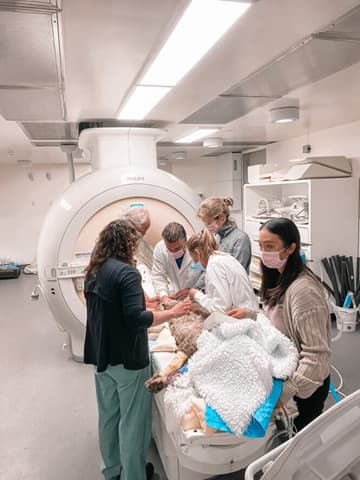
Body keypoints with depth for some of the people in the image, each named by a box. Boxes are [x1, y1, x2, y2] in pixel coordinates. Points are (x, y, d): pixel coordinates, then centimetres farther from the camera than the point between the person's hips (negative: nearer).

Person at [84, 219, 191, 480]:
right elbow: (136, 319, -26)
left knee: (108, 415, 20)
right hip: (127, 357, -8)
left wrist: (142, 299, 20)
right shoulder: (126, 271, -21)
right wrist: (172, 312, -17)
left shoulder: (94, 271, 5)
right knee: (132, 420, 8)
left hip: (101, 354, 8)